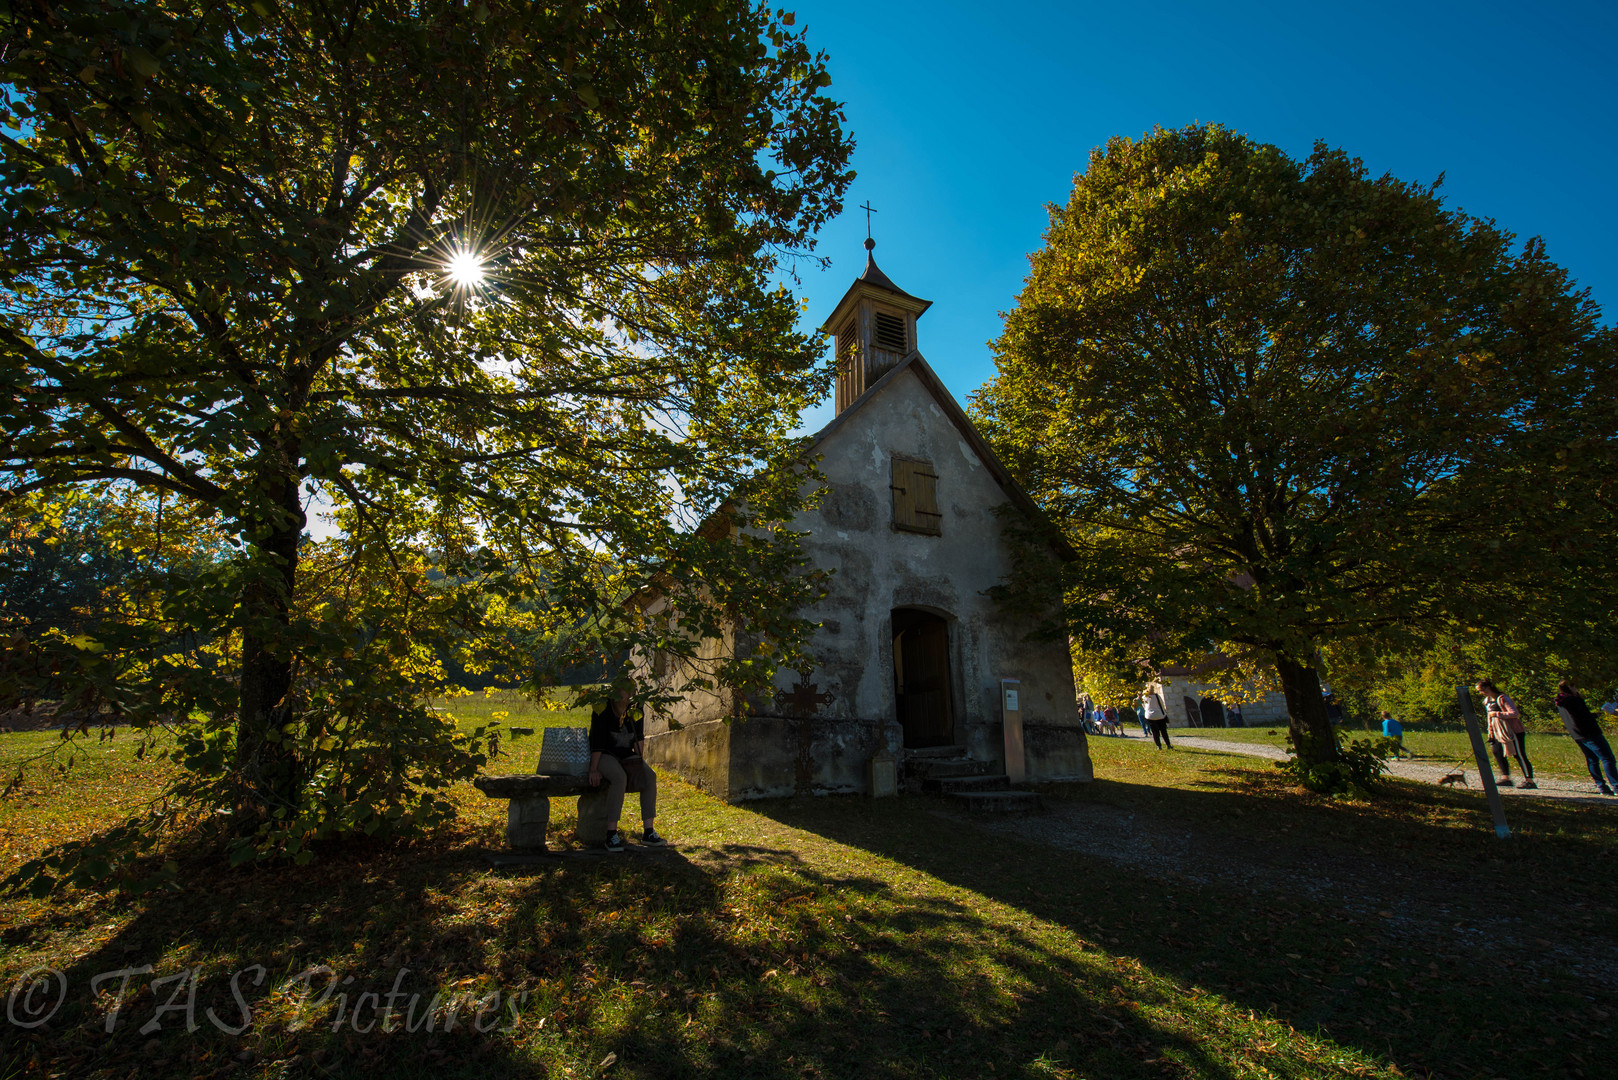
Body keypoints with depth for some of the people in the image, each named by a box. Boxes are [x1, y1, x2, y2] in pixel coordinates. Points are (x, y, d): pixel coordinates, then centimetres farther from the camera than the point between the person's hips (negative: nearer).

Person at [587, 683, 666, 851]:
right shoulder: (602, 711, -14)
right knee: (620, 778, -37)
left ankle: (648, 831, -20)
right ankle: (612, 833, -30)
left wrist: (639, 760, -9)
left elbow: (639, 738, 2)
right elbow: (596, 742, -16)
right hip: (605, 756, -4)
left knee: (650, 776, -23)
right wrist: (594, 769, -20)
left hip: (627, 756, 5)